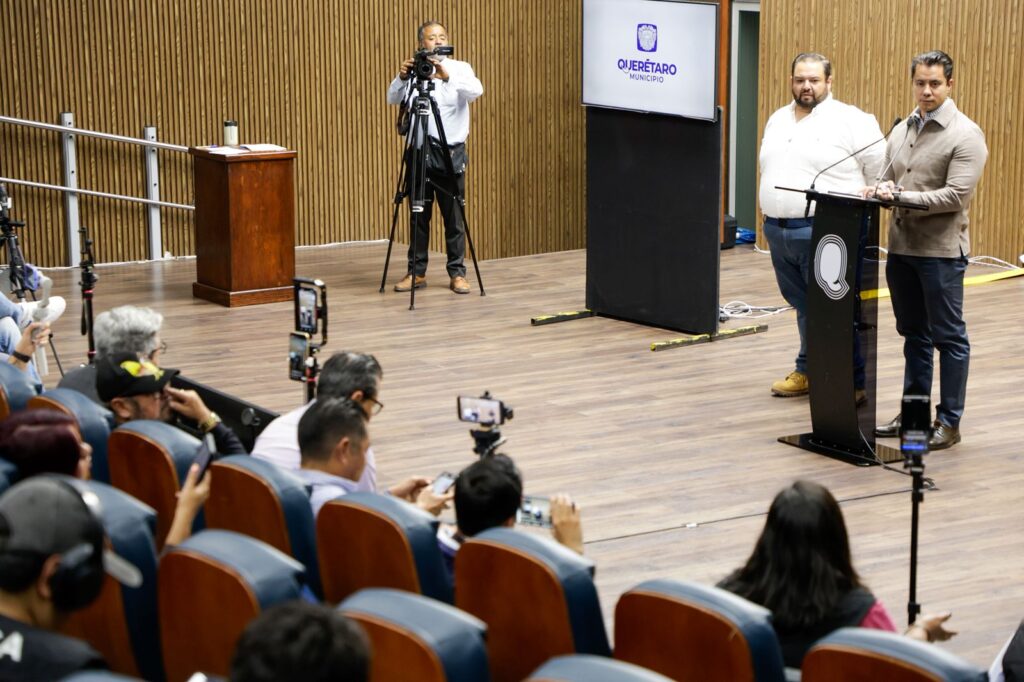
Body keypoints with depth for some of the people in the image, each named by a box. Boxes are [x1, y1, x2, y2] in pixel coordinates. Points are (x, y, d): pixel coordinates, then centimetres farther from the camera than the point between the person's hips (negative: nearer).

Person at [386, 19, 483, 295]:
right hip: (418, 150, 1)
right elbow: (392, 99, -4)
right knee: (419, 216, 7)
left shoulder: (459, 68, 1)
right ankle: (416, 272, 14)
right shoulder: (413, 70, 6)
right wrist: (402, 78, -24)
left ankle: (457, 273, 8)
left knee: (454, 217, 1)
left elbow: (476, 90, -18)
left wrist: (448, 77, -34)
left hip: (451, 151, -1)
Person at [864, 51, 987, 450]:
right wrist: (881, 190, -7)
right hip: (901, 247, 7)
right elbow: (889, 178, 17)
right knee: (913, 335, 15)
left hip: (941, 249, -7)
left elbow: (957, 195, -16)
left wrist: (903, 197, -20)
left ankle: (949, 421, 7)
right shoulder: (903, 131, 12)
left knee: (948, 337, 1)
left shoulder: (965, 135, -9)